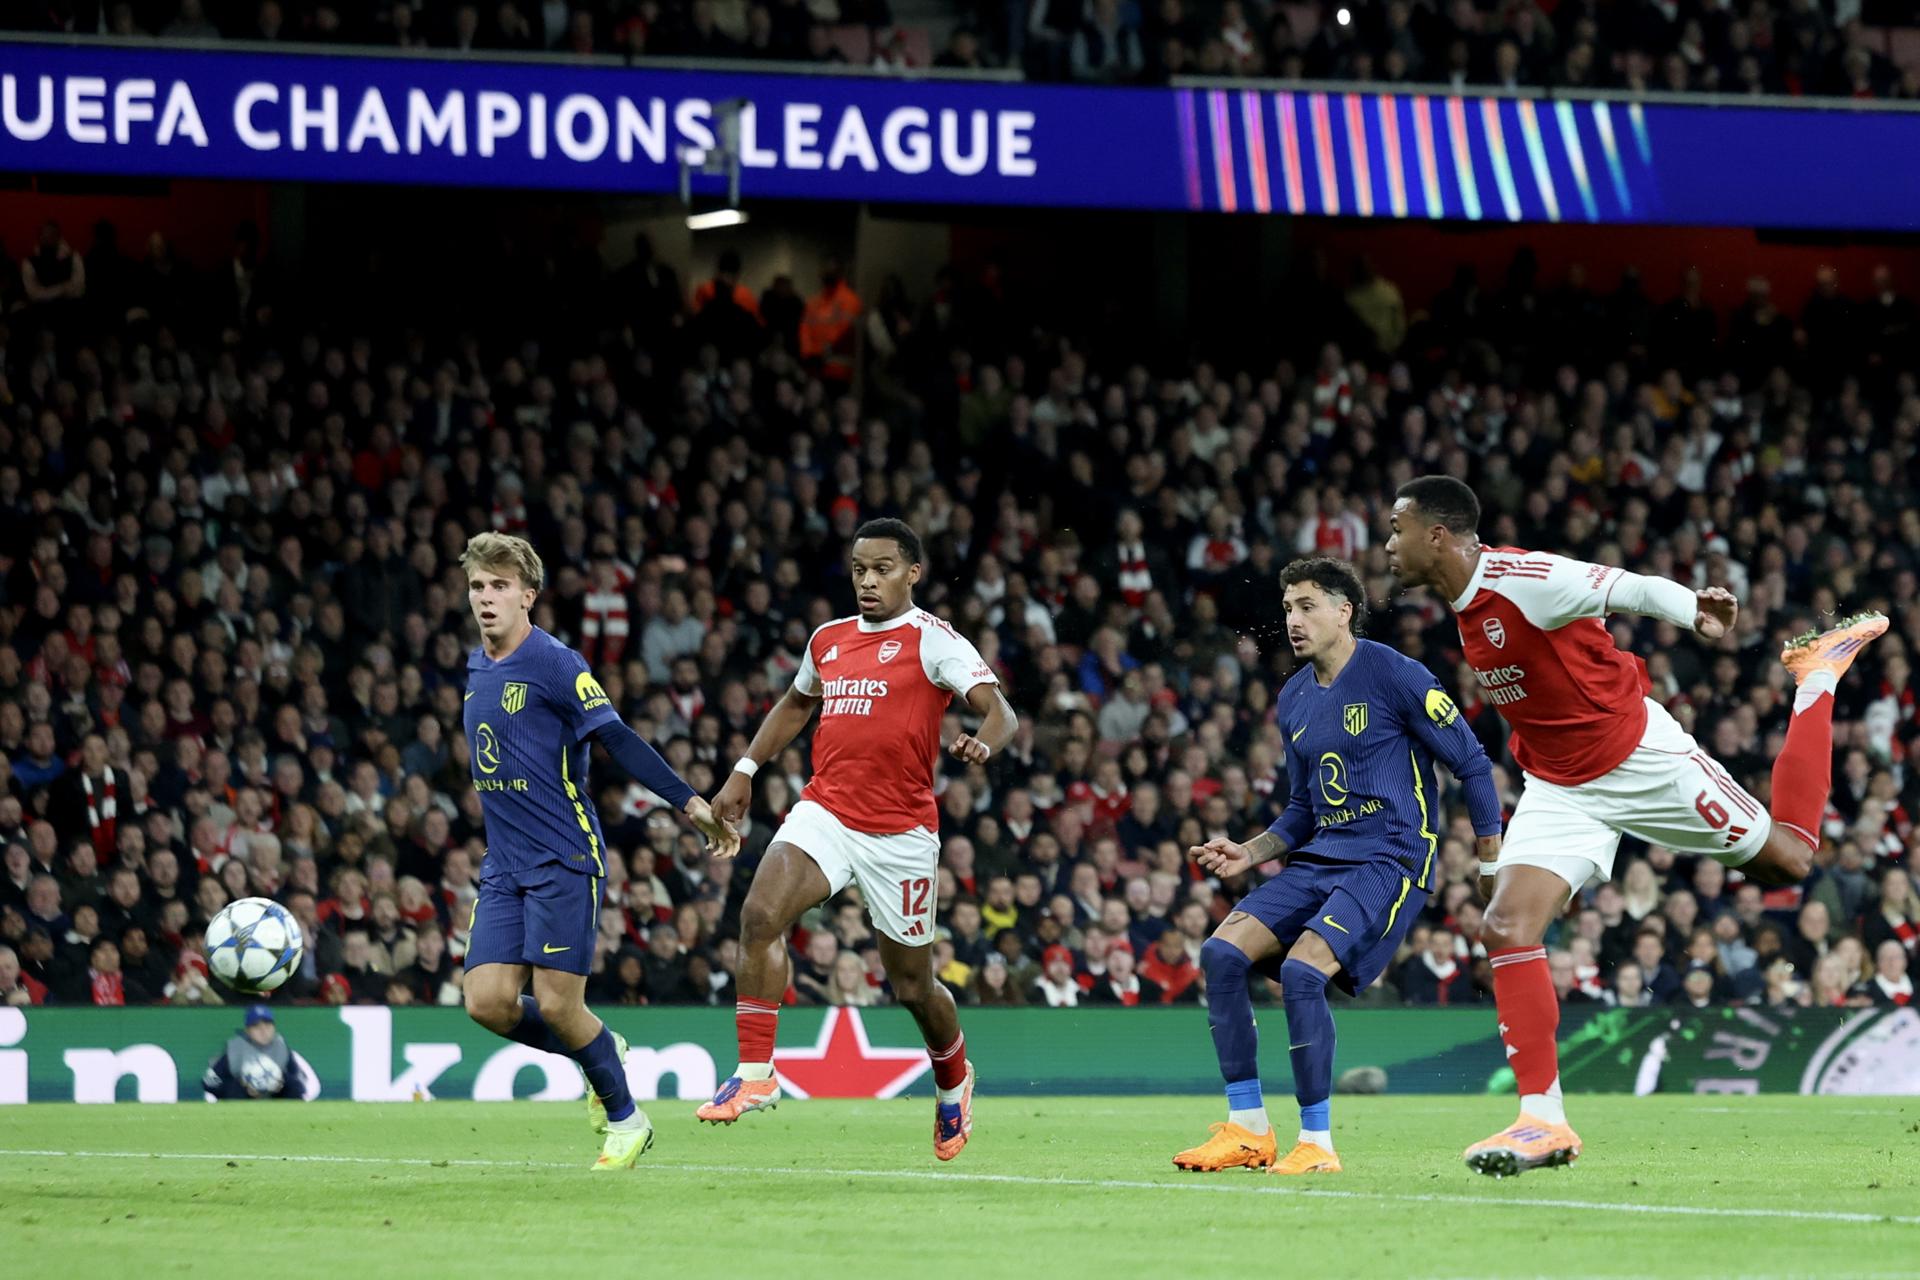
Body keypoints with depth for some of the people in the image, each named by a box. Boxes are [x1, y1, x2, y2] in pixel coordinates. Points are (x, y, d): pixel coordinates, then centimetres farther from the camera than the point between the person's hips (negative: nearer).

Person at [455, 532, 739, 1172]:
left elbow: (619, 742, -14)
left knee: (557, 1006, -9)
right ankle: (602, 1052, 21)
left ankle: (625, 1120, 12)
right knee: (487, 1001, -5)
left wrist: (689, 802, -20)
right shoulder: (476, 668, 12)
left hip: (564, 862, -7)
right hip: (503, 869, 7)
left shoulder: (555, 664, -11)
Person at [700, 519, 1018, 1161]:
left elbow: (999, 710, -16)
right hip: (825, 811, 4)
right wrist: (744, 771, 25)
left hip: (901, 830, -4)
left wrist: (984, 742, -38)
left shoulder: (933, 640, -5)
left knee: (912, 983, 7)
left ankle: (953, 1082, 37)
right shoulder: (829, 640, 12)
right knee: (760, 914, -22)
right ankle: (755, 1073, -19)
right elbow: (795, 705, 32)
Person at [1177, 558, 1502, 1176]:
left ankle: (1316, 1142, -15)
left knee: (1302, 971, -27)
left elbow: (1472, 764, -5)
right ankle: (1248, 1130, -3)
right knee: (1221, 953, -10)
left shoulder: (1394, 676, -9)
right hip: (1318, 860, 8)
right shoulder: (1294, 701, 14)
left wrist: (1498, 873, -4)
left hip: (1390, 862, -8)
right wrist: (1250, 853, 6)